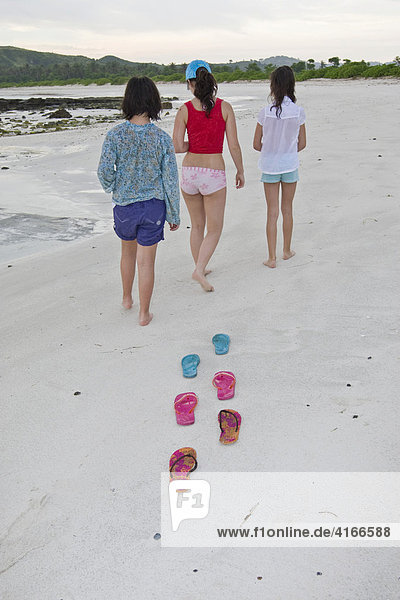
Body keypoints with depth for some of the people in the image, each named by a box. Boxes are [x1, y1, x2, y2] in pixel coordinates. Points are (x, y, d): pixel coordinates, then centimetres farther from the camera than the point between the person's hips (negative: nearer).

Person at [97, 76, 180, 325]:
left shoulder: (115, 135, -9)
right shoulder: (162, 138, -9)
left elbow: (105, 172, -11)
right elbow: (171, 179, -7)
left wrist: (113, 188, 12)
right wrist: (174, 214, 3)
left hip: (124, 204, 1)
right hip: (154, 205, -1)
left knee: (128, 251, 25)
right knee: (146, 261, 7)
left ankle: (127, 299, 43)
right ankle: (144, 313, 18)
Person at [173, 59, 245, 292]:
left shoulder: (185, 110, -5)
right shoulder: (225, 107, -6)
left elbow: (177, 147, -11)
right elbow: (234, 146, -6)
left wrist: (194, 144, 9)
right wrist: (241, 171, 7)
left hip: (189, 172, 3)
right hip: (214, 173, -2)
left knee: (197, 225, 20)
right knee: (214, 230, 8)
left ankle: (200, 268, 30)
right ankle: (199, 269, -10)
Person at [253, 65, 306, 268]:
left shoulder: (265, 112, -11)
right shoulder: (298, 112, -7)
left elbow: (256, 144, -5)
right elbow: (302, 144, 1)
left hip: (269, 166, -1)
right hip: (290, 164, 1)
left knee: (272, 212, 5)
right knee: (287, 209, 16)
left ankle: (272, 258, 6)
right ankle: (287, 251, 30)